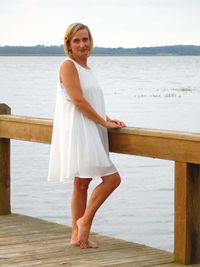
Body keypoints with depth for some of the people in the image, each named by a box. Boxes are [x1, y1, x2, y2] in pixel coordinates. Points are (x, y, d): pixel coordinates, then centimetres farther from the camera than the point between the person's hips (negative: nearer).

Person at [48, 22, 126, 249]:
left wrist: (108, 120, 7)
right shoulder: (68, 65, -9)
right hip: (78, 132, -9)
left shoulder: (86, 69, 18)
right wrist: (104, 122, -14)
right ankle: (85, 220, -3)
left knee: (82, 183, 9)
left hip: (90, 134, 9)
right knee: (112, 178, -13)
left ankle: (77, 235, 14)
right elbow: (78, 101, -16)